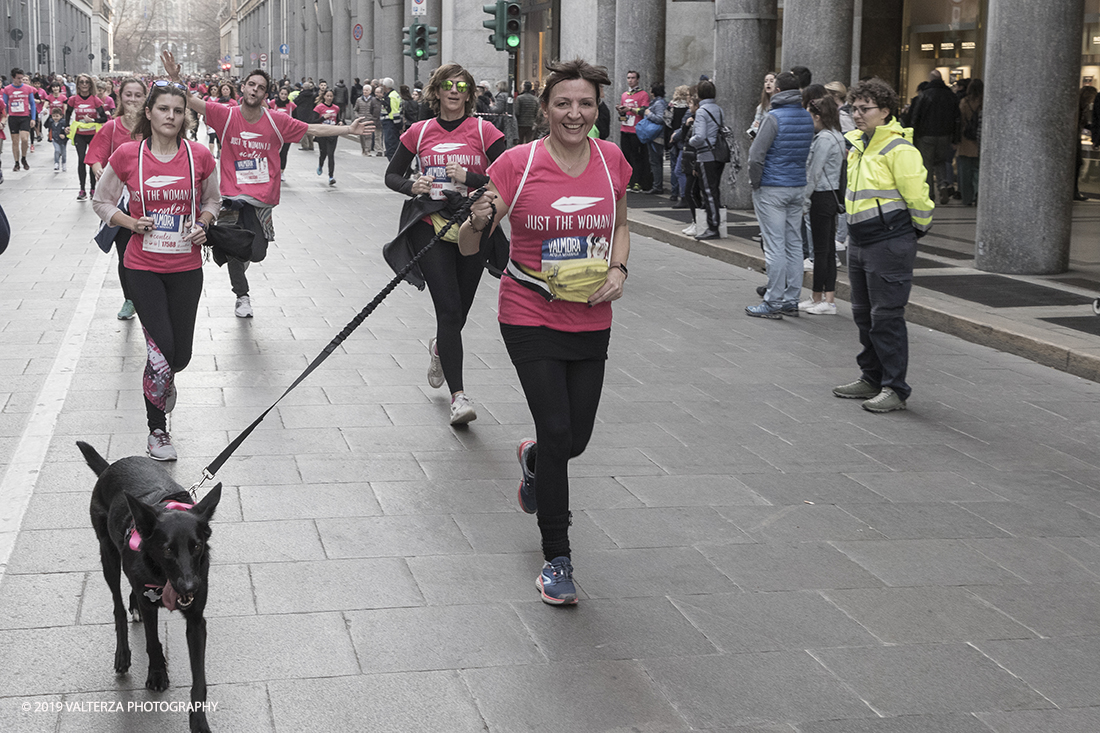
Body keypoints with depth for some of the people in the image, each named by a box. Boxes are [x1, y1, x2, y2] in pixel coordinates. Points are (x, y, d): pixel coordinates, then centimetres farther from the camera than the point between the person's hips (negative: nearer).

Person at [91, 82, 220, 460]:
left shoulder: (200, 156, -3)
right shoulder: (127, 156, -6)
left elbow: (211, 200, 15)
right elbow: (102, 201, 8)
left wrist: (202, 224, -5)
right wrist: (131, 223, -8)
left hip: (186, 266, 2)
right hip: (143, 266, -2)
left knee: (180, 354, 5)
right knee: (161, 346, -10)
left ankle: (162, 377, 45)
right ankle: (157, 430, 9)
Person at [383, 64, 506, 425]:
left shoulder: (484, 131, 0)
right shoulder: (420, 132, 6)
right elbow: (391, 175, 14)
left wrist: (470, 177, -18)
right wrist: (412, 186, -7)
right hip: (430, 227, -1)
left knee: (457, 313, 10)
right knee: (449, 309, -12)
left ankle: (439, 347, 48)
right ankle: (458, 395, -13)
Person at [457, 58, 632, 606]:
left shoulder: (612, 160, -1)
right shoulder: (517, 163, -12)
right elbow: (468, 247, -9)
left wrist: (618, 268, -2)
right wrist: (478, 221, -32)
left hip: (591, 321, 4)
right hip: (531, 318, -4)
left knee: (577, 437, 9)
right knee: (557, 430, -10)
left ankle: (533, 459, 49)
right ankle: (557, 558, 6)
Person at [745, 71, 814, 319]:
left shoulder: (774, 117, -14)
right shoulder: (808, 118, 6)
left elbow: (756, 156, -15)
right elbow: (810, 154, 11)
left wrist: (755, 182, -3)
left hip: (772, 189, -7)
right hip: (798, 187, 7)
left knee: (775, 246, -5)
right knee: (794, 244, 11)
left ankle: (774, 303, -3)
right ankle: (791, 300, 16)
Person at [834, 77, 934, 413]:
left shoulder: (899, 149, -16)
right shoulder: (857, 144, 12)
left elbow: (917, 196, -15)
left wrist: (918, 229, -3)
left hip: (890, 244, -9)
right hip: (859, 243, 9)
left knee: (886, 316, -7)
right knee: (863, 314, 16)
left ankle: (895, 388, 0)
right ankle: (871, 378, 29)